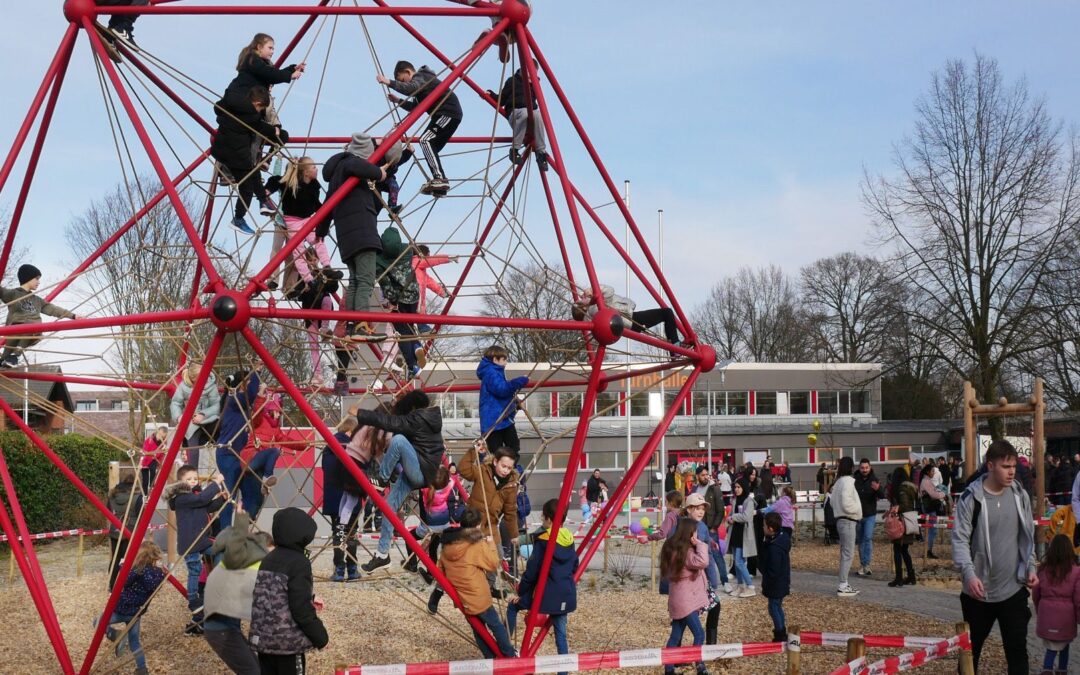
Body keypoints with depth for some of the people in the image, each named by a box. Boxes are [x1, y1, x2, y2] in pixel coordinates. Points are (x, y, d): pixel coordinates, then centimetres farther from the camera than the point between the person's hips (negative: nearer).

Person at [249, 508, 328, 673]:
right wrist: (321, 637, -4)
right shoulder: (298, 562, -13)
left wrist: (310, 599, 23)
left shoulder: (268, 559, 10)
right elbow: (302, 610, -16)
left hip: (262, 639, 7)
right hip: (288, 642, -7)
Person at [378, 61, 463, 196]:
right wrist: (398, 101, 17)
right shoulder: (422, 78, 24)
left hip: (449, 113, -11)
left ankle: (440, 179, -31)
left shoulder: (420, 77, -7)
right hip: (445, 115, 11)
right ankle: (440, 185, 7)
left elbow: (410, 89, -31)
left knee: (425, 140, -21)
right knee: (431, 146, 10)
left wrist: (389, 83, -33)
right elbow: (415, 107, 28)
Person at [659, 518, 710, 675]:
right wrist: (699, 544, -18)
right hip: (685, 600, -9)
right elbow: (703, 562, -30)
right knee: (699, 634, -6)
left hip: (679, 600, 9)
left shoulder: (673, 548, 10)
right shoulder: (684, 550, -17)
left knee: (676, 636, 10)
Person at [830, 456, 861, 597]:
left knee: (845, 553, 15)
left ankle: (844, 584, 19)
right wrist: (858, 508, -6)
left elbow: (832, 500, 18)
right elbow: (847, 503, -22)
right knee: (848, 554, -7)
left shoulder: (839, 482, 13)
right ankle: (843, 587, -7)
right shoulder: (848, 481, -15)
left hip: (841, 520, 10)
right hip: (847, 521, -10)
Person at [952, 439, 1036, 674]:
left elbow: (1027, 536, 12)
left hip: (1013, 589, 3)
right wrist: (969, 574, -25)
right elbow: (960, 539, -13)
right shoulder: (971, 498, -11)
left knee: (1017, 649, 5)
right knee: (971, 648, 13)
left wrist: (1030, 567, 1)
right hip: (979, 590, -3)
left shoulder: (1020, 496, 2)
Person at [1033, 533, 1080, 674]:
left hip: (1046, 615, 1)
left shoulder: (1043, 570, -3)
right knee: (1064, 646, 19)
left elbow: (1035, 594, 7)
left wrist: (1039, 611, 23)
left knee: (1052, 646, 8)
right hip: (1066, 616, -1)